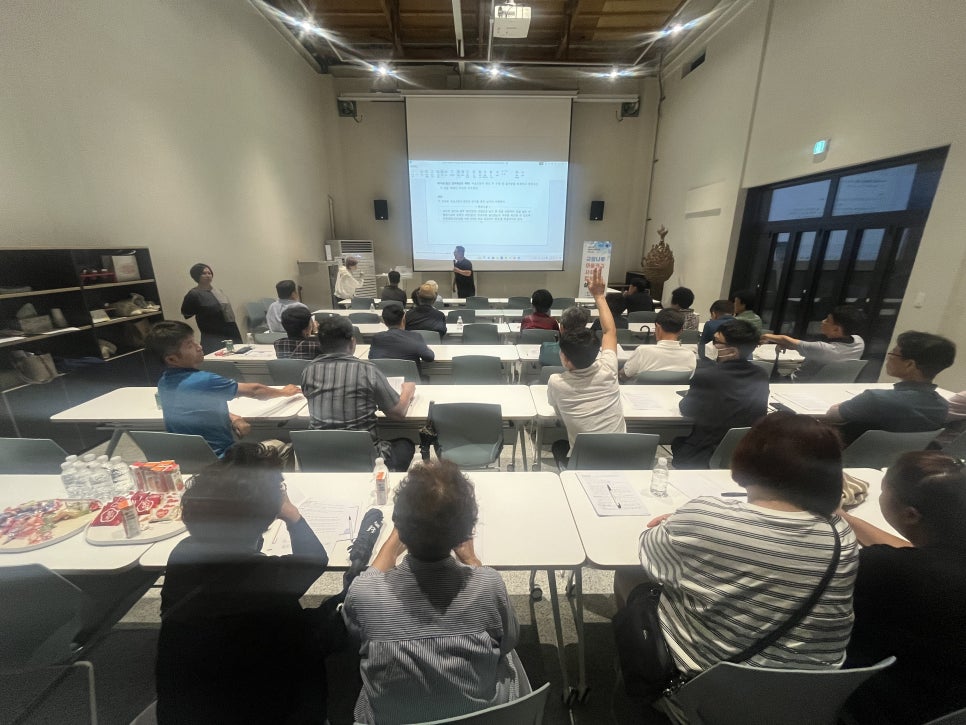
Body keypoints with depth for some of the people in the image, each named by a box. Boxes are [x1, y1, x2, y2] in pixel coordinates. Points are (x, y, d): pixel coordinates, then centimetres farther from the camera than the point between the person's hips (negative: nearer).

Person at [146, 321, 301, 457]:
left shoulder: (164, 383, -1)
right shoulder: (203, 381, -26)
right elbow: (254, 391, -13)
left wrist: (232, 418, -5)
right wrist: (284, 392, 3)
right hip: (219, 458, -7)